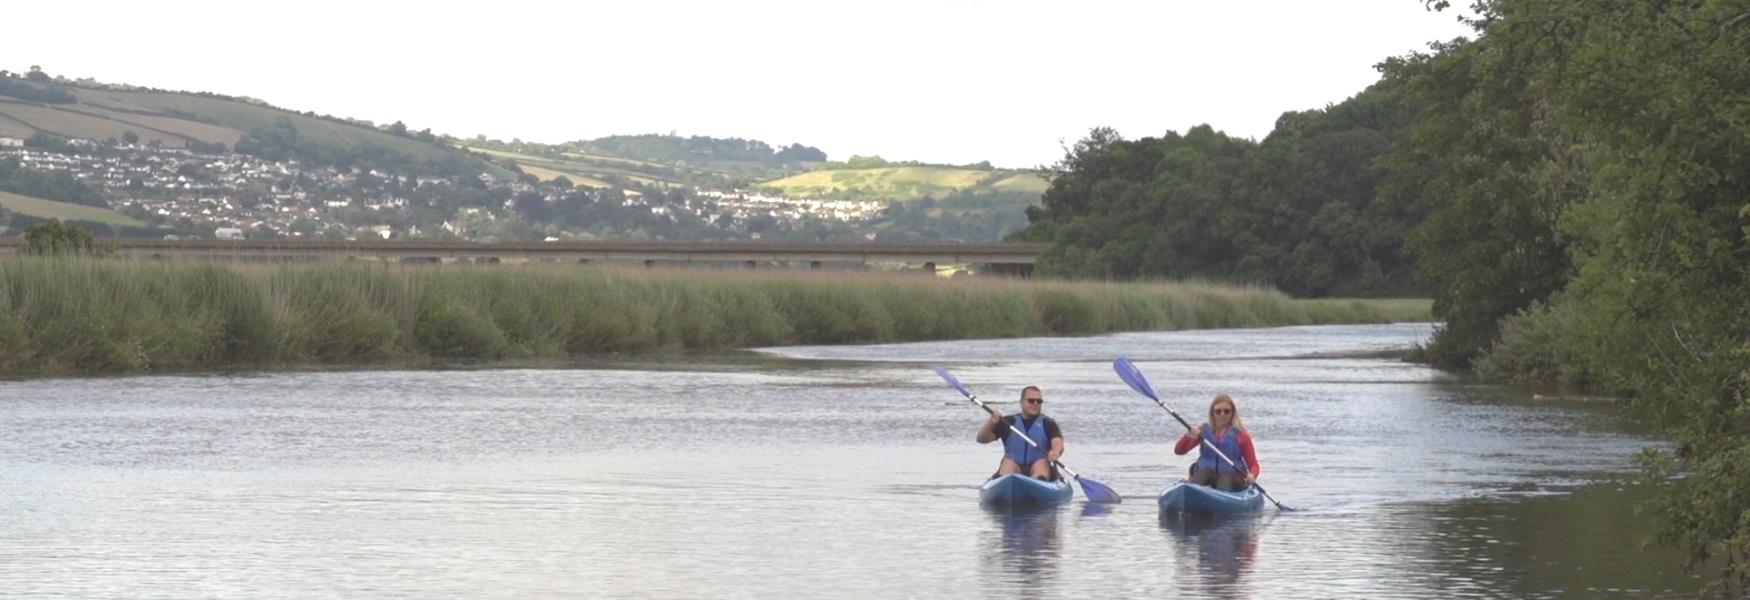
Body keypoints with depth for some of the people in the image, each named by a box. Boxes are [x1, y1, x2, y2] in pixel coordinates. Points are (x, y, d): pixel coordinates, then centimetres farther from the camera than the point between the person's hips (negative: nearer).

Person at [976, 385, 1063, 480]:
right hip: (1014, 469, 1)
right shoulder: (1008, 422, 14)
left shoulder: (1048, 424, 11)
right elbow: (982, 439, 10)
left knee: (1042, 464, -33)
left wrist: (1055, 452, -32)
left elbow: (1058, 442, -7)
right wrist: (991, 422, -10)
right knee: (1008, 462, -30)